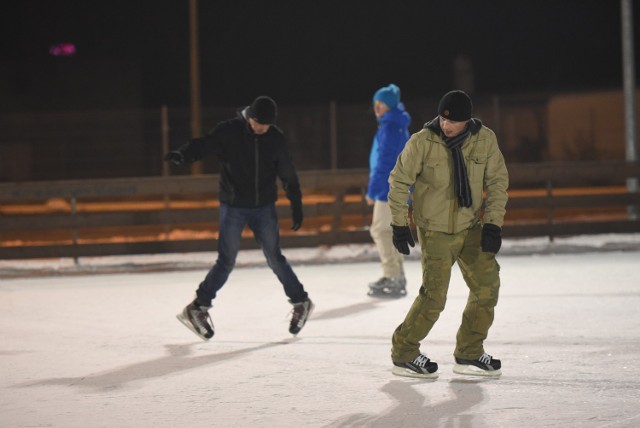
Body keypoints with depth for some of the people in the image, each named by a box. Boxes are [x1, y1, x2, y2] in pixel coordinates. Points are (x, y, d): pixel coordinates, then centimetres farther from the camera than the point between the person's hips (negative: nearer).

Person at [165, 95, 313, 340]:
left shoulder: (275, 138, -1)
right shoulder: (229, 132, -11)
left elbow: (288, 174, 8)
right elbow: (204, 145, -24)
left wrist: (296, 205, 11)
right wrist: (182, 155, -45)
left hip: (264, 208, 3)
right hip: (233, 209, -2)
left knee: (275, 258, 7)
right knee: (226, 262, -4)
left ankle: (301, 302, 23)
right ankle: (197, 308, 4)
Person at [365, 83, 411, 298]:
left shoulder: (389, 128, -16)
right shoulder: (398, 126, 15)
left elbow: (383, 162, -20)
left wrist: (372, 190, -18)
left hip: (390, 188, -10)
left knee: (380, 230, -8)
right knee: (388, 230, 16)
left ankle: (393, 278, -10)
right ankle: (396, 276, 22)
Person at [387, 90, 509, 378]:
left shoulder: (485, 140, -7)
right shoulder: (422, 143, -16)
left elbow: (497, 181, 1)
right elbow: (399, 181, -6)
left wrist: (493, 224, -6)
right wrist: (399, 224, -7)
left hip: (471, 228, 4)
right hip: (435, 231, -4)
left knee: (487, 286, -1)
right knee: (434, 296, -9)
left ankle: (469, 354, 14)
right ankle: (403, 355, 8)